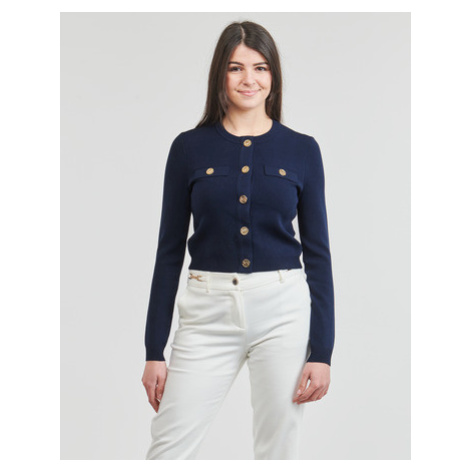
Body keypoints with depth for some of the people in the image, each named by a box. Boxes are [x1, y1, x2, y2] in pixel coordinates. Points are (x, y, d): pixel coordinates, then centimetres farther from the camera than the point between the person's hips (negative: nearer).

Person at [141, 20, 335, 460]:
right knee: (167, 450, -3)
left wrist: (322, 351, -3)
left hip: (283, 311, 0)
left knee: (278, 449, 8)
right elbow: (170, 249, 4)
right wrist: (154, 351, 1)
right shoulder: (190, 147, 3)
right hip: (209, 312, 0)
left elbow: (317, 252, 4)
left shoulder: (302, 150, 3)